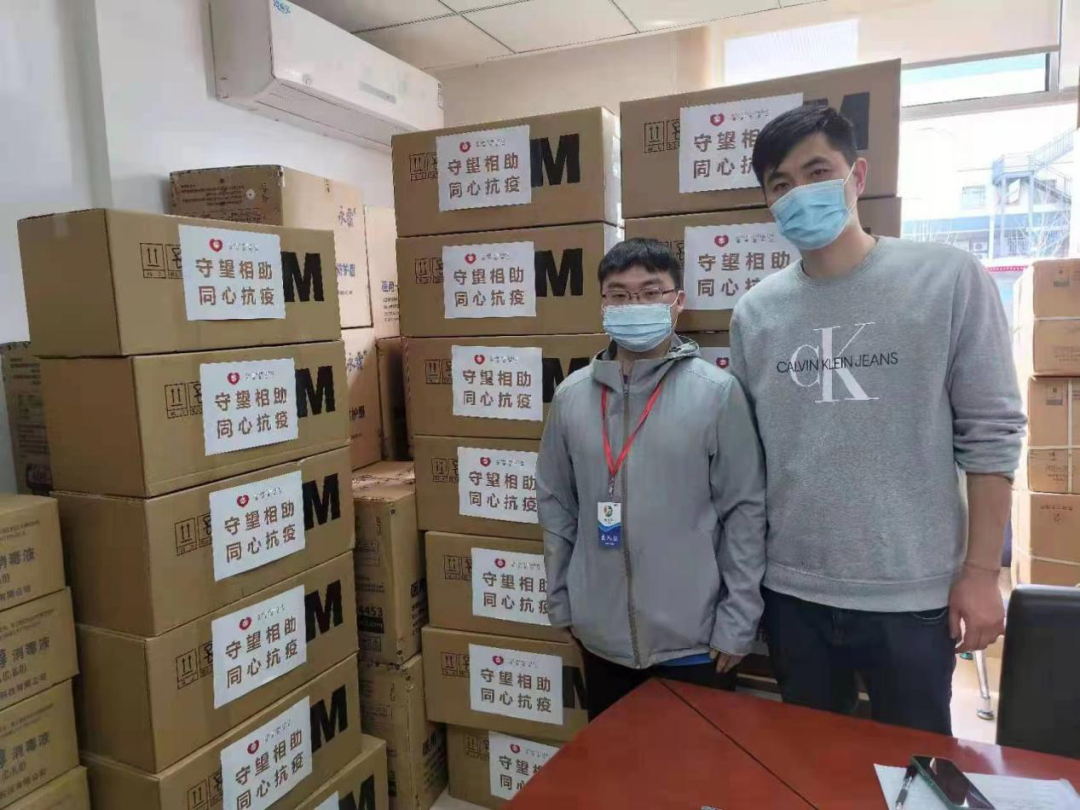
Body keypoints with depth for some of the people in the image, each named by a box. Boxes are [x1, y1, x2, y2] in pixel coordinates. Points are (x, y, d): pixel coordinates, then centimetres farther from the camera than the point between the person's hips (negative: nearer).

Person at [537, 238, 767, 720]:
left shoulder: (716, 393, -10)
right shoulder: (572, 396, -1)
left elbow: (745, 511, -7)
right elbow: (555, 505, 6)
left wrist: (738, 623, -7)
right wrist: (561, 603, 8)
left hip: (694, 638, -3)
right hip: (601, 635, 3)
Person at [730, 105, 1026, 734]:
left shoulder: (950, 279, -7)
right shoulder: (755, 312, 1)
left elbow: (992, 433, -6)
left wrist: (982, 570, -7)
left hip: (912, 593, -2)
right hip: (792, 591, 3)